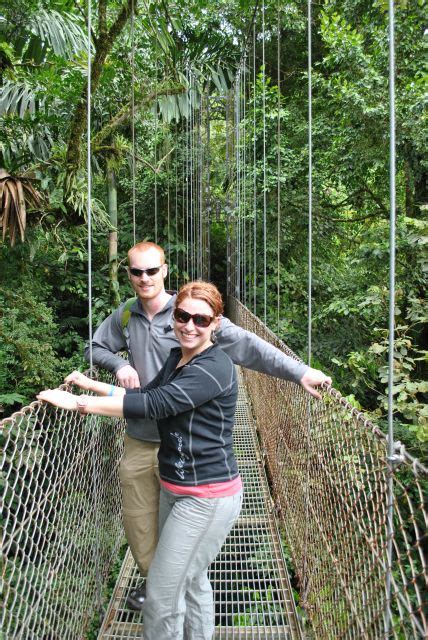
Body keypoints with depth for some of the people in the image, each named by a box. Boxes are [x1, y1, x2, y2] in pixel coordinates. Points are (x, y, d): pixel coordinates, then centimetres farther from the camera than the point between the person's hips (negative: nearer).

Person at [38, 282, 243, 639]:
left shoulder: (215, 368, -23)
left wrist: (78, 403, -27)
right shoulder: (177, 358, 7)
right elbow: (146, 394, 11)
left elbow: (154, 404, -29)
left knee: (162, 596, 2)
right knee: (192, 581, 24)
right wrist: (91, 384, 5)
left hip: (207, 498, -9)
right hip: (175, 488, 9)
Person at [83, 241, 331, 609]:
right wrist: (119, 364, -6)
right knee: (137, 521, 18)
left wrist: (299, 372, -31)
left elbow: (245, 345, -22)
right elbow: (95, 348, 17)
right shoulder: (125, 316, 2)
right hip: (138, 441, 5)